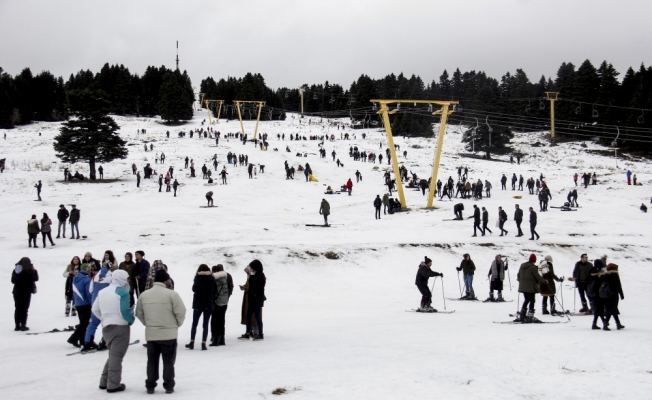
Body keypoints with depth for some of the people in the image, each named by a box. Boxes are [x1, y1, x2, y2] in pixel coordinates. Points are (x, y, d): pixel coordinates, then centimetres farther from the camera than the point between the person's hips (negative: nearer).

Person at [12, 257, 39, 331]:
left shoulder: (15, 270, 3)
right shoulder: (28, 271, -15)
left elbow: (13, 280, 11)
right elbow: (36, 278, -8)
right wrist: (34, 270, 3)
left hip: (17, 292, 5)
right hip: (26, 292, -5)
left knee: (18, 309, 11)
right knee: (24, 309, 1)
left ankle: (17, 325, 12)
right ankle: (23, 325, -1)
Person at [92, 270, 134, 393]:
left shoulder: (102, 292, 12)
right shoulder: (122, 292, -11)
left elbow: (95, 310, 13)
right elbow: (125, 310, -19)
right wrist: (131, 319, -1)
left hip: (106, 327, 7)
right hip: (120, 326, -7)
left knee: (113, 354, 19)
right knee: (116, 355, -2)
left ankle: (104, 382, 18)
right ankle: (113, 385, -1)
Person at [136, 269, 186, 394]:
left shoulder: (143, 295, 2)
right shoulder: (172, 294, -12)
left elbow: (139, 314, 8)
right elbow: (180, 312, -12)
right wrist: (177, 324, 6)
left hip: (150, 334, 4)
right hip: (169, 333, -3)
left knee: (152, 361, 13)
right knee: (168, 361, 7)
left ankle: (150, 386, 15)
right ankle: (169, 386, 10)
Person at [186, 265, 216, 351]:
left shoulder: (198, 278, -8)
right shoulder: (212, 279, -1)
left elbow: (194, 289, -5)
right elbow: (215, 292, 2)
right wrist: (213, 303, 9)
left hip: (198, 304, -1)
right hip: (209, 304, 1)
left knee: (194, 324, 11)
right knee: (205, 324, 3)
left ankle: (192, 342, 9)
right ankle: (203, 344, -3)